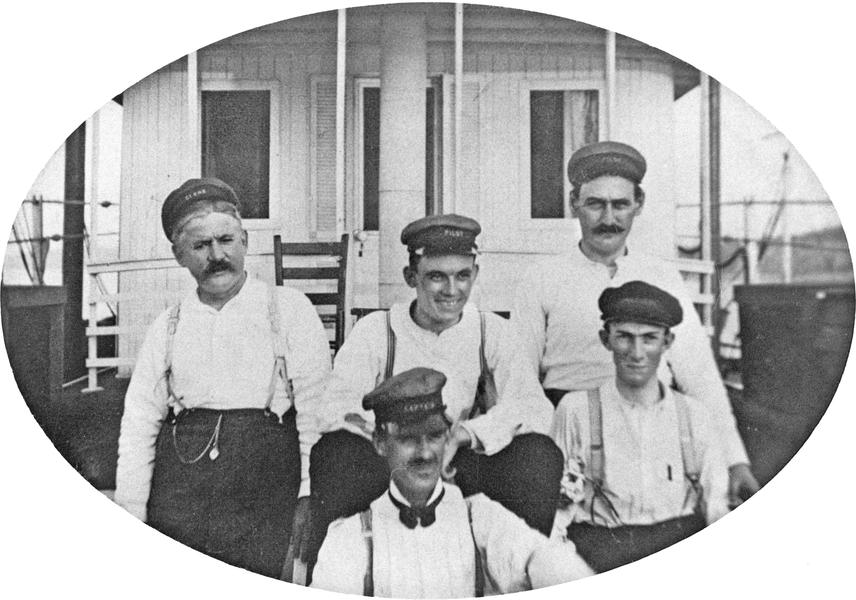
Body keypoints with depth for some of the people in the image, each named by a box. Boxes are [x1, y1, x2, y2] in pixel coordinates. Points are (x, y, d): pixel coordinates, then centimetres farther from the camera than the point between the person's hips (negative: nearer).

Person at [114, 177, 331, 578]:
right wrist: (130, 523, 4)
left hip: (266, 503, -2)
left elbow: (316, 416, -2)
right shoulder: (167, 328, 12)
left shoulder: (290, 310, 2)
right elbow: (139, 424, 11)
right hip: (176, 509, 3)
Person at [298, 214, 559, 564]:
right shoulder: (374, 331, -2)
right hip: (385, 464, -1)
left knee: (539, 456, -23)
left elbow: (535, 408, -8)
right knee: (338, 453, -31)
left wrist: (461, 434, -24)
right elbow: (333, 410, -12)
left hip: (460, 466, 2)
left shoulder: (492, 332, 3)